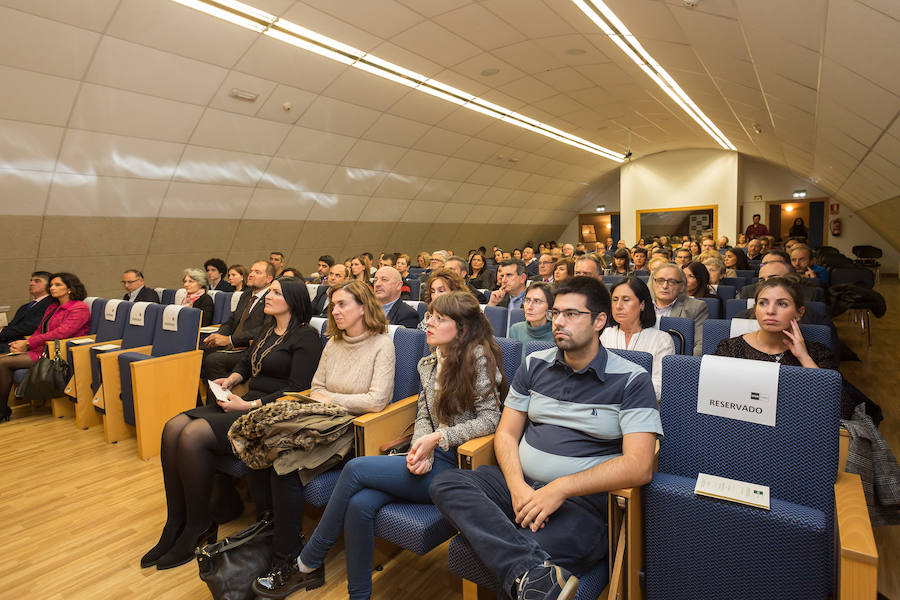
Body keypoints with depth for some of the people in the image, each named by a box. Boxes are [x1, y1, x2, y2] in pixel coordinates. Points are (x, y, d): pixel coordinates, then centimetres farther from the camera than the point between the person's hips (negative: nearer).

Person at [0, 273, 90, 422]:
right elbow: (40, 330, 19)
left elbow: (60, 333, -18)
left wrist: (28, 343, -14)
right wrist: (22, 344, -1)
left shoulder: (80, 308, -9)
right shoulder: (52, 307, 21)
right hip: (40, 348, 9)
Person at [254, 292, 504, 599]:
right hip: (429, 459, 6)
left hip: (455, 465, -6)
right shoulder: (428, 364, 15)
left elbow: (490, 418, -10)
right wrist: (421, 449, -10)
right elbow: (423, 417, 12)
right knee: (359, 503, -20)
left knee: (355, 468, -18)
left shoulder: (478, 357, -7)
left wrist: (438, 438, -17)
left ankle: (307, 565, -1)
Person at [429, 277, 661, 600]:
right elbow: (506, 434, 10)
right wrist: (518, 487, -11)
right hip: (520, 482, 7)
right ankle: (535, 573, -36)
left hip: (583, 499, -6)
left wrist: (560, 489, -21)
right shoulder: (534, 365, 10)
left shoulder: (632, 380, -3)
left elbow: (639, 466, -13)